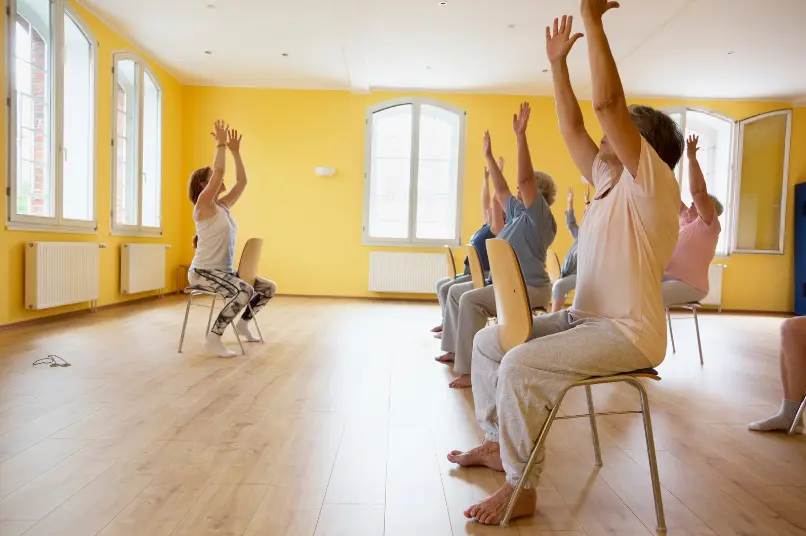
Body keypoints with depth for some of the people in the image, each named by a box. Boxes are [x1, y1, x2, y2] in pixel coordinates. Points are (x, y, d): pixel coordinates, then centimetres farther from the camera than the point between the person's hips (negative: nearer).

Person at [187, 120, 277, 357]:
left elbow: (242, 181, 12)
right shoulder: (203, 205, -12)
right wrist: (220, 144, -15)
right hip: (203, 272, -9)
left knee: (269, 288, 5)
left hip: (224, 271, 9)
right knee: (245, 291, -33)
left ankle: (243, 323, 22)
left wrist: (235, 151, 11)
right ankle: (213, 339, -23)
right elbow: (219, 171, -22)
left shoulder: (223, 205, 11)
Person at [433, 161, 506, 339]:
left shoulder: (497, 229, -11)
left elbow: (495, 202, -19)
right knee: (440, 284, 16)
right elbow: (484, 202, 15)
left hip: (483, 276, -10)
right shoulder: (486, 226, 12)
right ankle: (447, 321, 18)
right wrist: (486, 178, 19)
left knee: (445, 288, -18)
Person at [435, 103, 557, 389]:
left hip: (529, 289, -11)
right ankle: (455, 350, 23)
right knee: (455, 291, 16)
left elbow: (524, 179, -24)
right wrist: (489, 157, 27)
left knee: (470, 300, -31)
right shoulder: (518, 212, 14)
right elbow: (501, 190, 24)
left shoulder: (540, 217, -12)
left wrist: (521, 136, -26)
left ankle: (471, 371, -30)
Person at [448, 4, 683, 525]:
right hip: (584, 318, 9)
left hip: (627, 332, -9)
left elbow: (608, 101, -23)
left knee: (520, 365, -27)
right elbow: (573, 128, 15)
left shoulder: (653, 184, -12)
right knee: (489, 341, 7)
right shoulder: (609, 180, 13)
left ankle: (522, 487, -8)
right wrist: (558, 62, 16)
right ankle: (498, 442, 21)